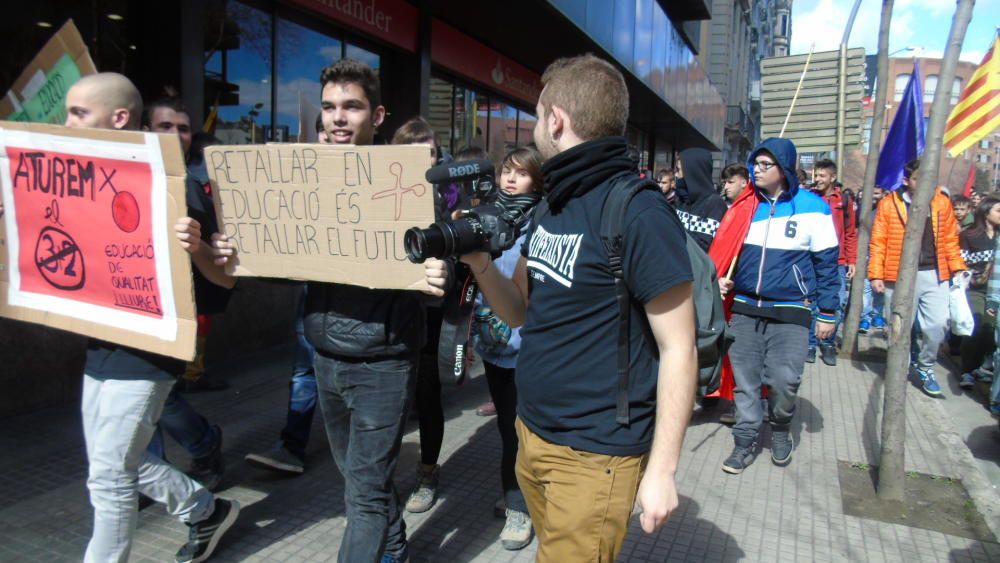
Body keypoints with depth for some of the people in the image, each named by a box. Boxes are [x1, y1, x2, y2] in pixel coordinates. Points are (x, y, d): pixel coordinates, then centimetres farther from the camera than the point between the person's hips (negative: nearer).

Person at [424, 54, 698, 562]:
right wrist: (480, 264, -7)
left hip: (591, 456, -8)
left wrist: (662, 470, -15)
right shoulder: (550, 210, 8)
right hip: (532, 435, 8)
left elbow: (678, 351, -16)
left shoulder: (638, 212, -18)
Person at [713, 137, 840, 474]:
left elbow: (826, 263, 1)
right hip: (744, 309, 3)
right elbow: (727, 249, 16)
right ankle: (745, 443, 19)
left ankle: (781, 430, 25)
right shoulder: (746, 206, 7)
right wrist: (721, 279, -2)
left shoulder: (812, 207, -2)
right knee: (745, 381, 5)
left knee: (783, 382, -4)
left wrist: (828, 313, 0)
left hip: (790, 312, -3)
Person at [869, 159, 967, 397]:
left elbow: (950, 239, 11)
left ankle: (925, 367, 21)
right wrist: (876, 274, -7)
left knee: (937, 325, -4)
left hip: (934, 275, 2)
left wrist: (958, 268, 3)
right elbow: (878, 242, -2)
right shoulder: (889, 204, -3)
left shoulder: (942, 202, 6)